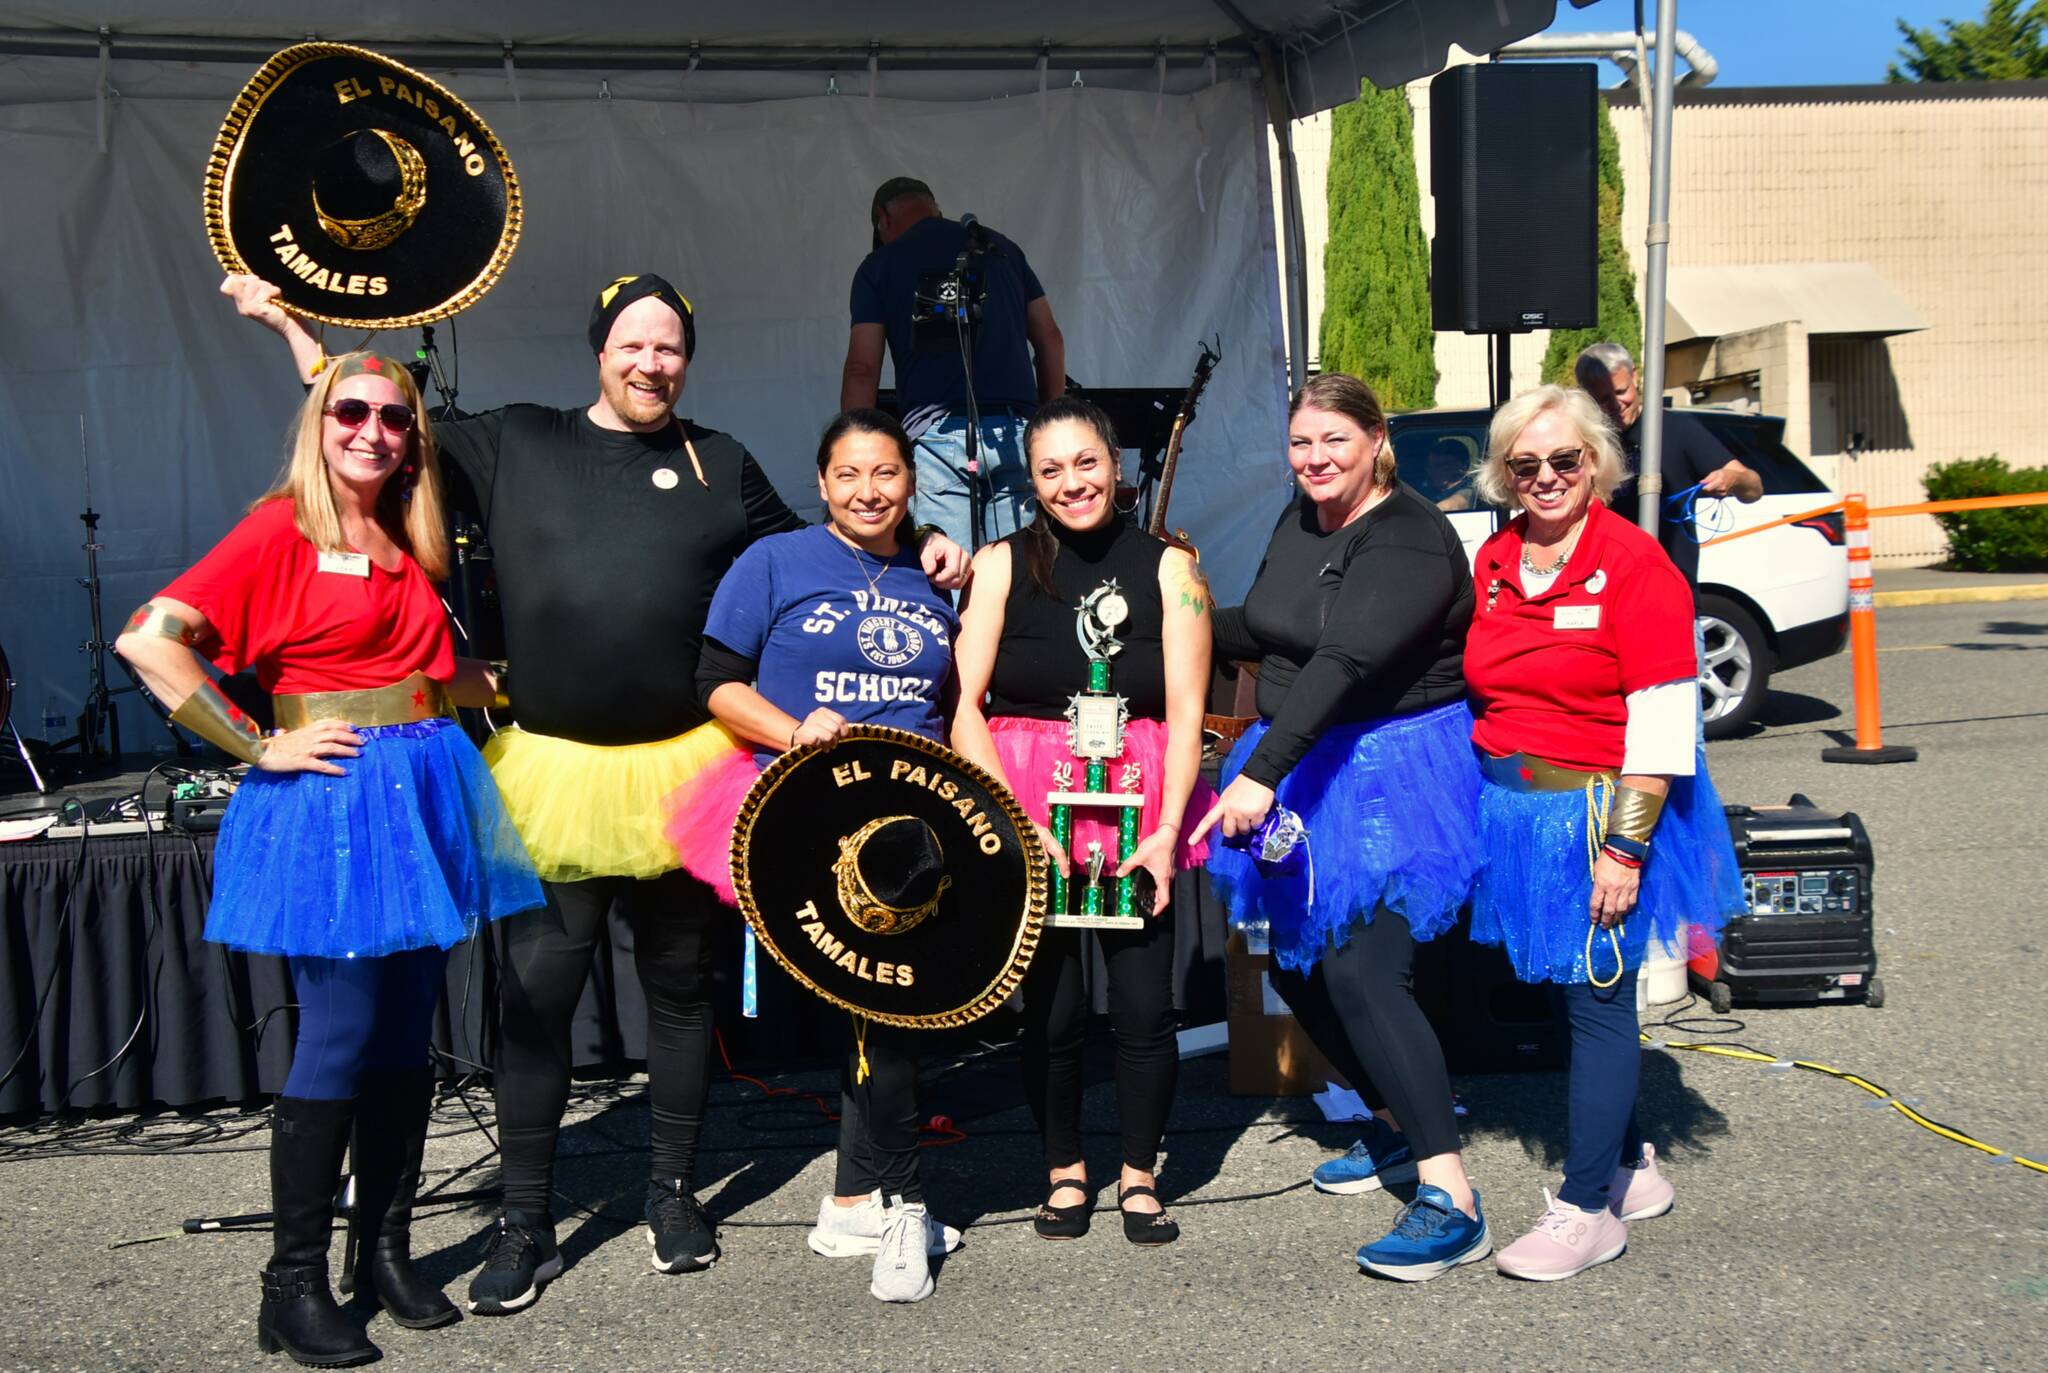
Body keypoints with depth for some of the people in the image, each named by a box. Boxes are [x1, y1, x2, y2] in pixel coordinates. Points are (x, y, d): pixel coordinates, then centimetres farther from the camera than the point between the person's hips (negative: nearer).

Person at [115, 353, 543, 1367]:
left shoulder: (409, 545, 14)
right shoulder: (280, 531, -6)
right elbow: (150, 641, -15)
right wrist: (260, 749, -14)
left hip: (423, 795, 6)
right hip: (328, 800, -6)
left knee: (407, 1035, 10)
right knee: (338, 1037, -5)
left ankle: (387, 1253, 22)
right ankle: (294, 1284, 9)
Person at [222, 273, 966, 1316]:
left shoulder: (720, 465, 12)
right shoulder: (514, 444, 9)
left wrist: (919, 558, 8)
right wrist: (285, 322, 15)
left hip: (685, 771, 1)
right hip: (554, 772, -1)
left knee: (681, 987, 11)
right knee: (535, 995, 0)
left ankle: (673, 1193, 27)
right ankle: (526, 1225, 13)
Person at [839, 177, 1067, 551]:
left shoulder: (880, 265, 8)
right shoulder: (1003, 249, 19)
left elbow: (862, 369, 0)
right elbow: (1050, 340, 16)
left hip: (937, 433, -3)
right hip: (1015, 433, 4)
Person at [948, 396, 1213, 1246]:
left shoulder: (1167, 567, 6)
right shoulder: (1001, 565, 5)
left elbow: (1185, 711, 1)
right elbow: (963, 704, -2)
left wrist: (1166, 829, -9)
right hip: (1023, 802, 0)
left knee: (1145, 1005, -3)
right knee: (1051, 1007, 2)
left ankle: (1139, 1175, 17)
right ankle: (1065, 1173, 22)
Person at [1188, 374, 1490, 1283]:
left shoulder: (1408, 542, -19)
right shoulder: (1300, 520, 9)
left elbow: (1344, 660, -32)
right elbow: (1265, 633, 23)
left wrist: (1261, 773, -41)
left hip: (1395, 777, -9)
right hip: (1303, 775, 9)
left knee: (1360, 973, -17)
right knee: (1295, 963, 13)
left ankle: (1451, 1203, -12)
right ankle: (1402, 1126, 32)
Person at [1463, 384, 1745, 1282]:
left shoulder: (1633, 562, -11)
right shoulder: (1493, 562, 7)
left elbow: (1661, 721, -15)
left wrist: (1625, 847, -18)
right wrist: (1488, 797, 11)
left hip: (1599, 809, -6)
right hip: (1512, 809, 6)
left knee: (1595, 999, 0)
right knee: (1568, 989, 14)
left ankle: (1589, 1209, 10)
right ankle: (1631, 1167, 32)